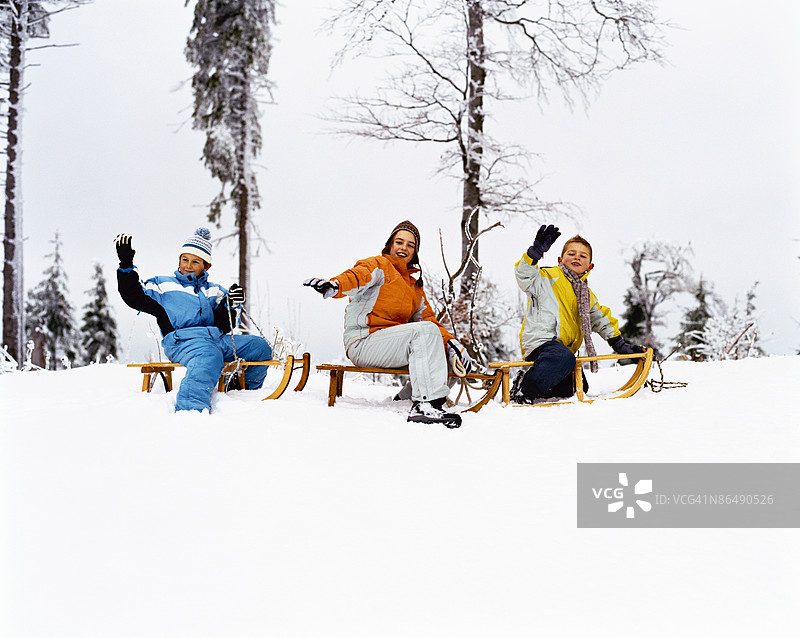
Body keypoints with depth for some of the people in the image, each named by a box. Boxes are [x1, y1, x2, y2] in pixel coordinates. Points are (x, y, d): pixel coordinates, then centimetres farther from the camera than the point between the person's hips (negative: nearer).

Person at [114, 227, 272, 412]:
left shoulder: (214, 291, 28)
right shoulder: (162, 285, 20)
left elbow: (224, 326, 17)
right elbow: (135, 297, 6)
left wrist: (229, 305, -2)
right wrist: (126, 266, -1)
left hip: (216, 337, 6)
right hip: (182, 340, -5)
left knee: (260, 347, -6)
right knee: (209, 357, -41)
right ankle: (190, 409, -59)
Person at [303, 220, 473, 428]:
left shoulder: (415, 285, 25)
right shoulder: (379, 265, 2)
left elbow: (428, 317, 20)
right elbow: (356, 278, -20)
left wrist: (451, 343, 2)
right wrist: (333, 286, -44)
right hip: (362, 343, -8)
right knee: (425, 331, -29)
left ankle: (413, 392, -3)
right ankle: (425, 405, -38)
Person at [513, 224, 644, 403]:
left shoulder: (586, 294, 23)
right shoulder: (548, 277, 0)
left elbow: (601, 319, 31)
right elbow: (526, 277, -19)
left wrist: (619, 344, 26)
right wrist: (536, 251, -32)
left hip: (565, 347, 9)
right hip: (540, 340, -8)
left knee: (578, 388, 8)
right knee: (564, 358, -39)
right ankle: (523, 389, -26)